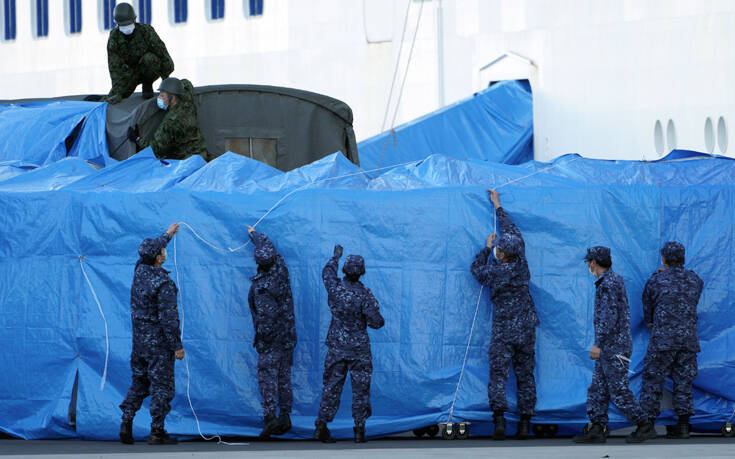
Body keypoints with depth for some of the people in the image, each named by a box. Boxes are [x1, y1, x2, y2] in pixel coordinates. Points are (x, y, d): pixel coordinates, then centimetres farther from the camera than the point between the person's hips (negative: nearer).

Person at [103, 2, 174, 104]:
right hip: (130, 72, 1)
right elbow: (114, 66, -21)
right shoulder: (114, 36, -18)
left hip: (151, 71, -1)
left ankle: (147, 85, -8)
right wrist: (117, 92, -29)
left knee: (148, 59, -36)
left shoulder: (146, 30, -24)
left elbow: (163, 54, -17)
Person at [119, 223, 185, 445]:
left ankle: (126, 423, 10)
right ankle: (157, 431, 1)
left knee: (139, 382, 17)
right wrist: (177, 346, -14)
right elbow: (168, 318, -21)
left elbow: (152, 251, 25)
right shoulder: (164, 284, -21)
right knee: (162, 385, 0)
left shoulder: (140, 270, 1)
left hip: (139, 339, 7)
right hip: (158, 343, -7)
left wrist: (167, 234, 39)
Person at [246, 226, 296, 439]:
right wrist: (254, 234, 33)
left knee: (267, 375, -5)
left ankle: (270, 416, -15)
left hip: (271, 336, -7)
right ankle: (285, 416, 12)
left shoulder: (260, 286, -21)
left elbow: (266, 317, -24)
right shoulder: (281, 269, -3)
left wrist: (261, 339, -14)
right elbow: (267, 245, 17)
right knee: (284, 376, 11)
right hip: (288, 335, 7)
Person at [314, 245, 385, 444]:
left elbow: (327, 272, 18)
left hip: (336, 345, 3)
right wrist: (379, 319, 7)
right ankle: (359, 429, 5)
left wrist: (336, 257, 36)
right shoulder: (364, 295, -16)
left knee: (332, 385, 7)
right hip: (358, 347, -3)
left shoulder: (334, 287, -5)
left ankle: (321, 425, -1)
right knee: (360, 389, 5)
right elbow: (376, 322, -17)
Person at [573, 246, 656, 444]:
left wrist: (598, 344, -24)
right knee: (597, 389, 9)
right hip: (609, 348, 10)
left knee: (619, 391, -6)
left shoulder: (608, 283, -16)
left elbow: (609, 316, -24)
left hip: (613, 346, -10)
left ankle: (645, 426, -1)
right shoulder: (616, 279, 16)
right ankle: (596, 429, 8)